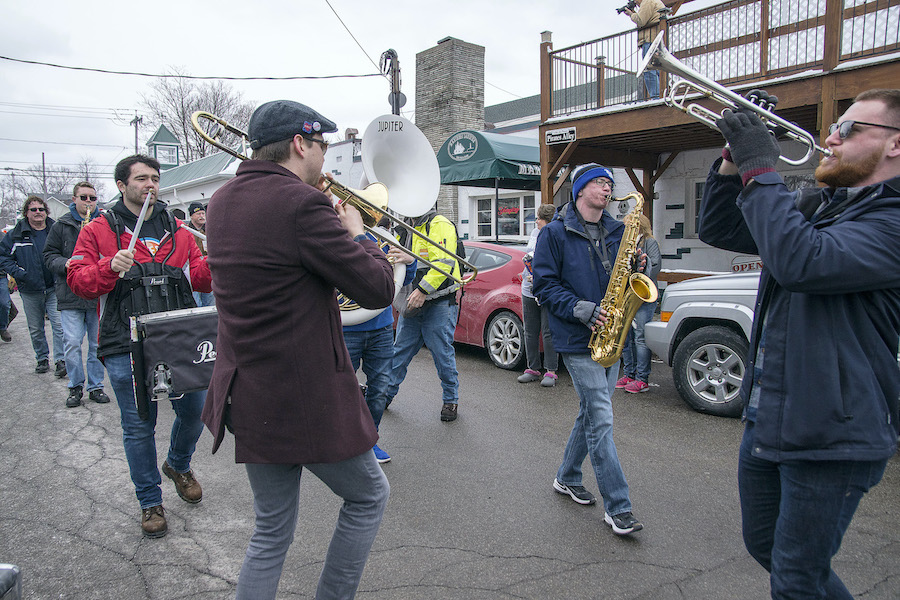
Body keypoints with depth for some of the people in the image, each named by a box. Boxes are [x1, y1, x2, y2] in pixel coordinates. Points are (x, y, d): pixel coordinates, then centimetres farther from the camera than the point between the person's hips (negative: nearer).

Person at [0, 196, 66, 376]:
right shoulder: (15, 234, 2)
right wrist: (18, 273, -6)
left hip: (54, 288, -1)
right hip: (30, 291, 2)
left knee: (59, 325, -9)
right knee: (35, 329, 11)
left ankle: (60, 360, -3)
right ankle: (42, 359, 25)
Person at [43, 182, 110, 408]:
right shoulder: (61, 226, 7)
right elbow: (49, 255, 8)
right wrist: (65, 264, -12)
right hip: (71, 295, 0)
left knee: (97, 343, 7)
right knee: (72, 343, -3)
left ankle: (95, 386, 20)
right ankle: (76, 387, 14)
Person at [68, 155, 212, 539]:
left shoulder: (177, 230, 12)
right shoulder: (99, 230, 4)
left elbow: (198, 279, 11)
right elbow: (78, 280, -1)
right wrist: (111, 266, -18)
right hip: (126, 347, -2)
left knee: (194, 410, 9)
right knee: (139, 427, 6)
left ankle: (178, 465, 40)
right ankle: (150, 502, 23)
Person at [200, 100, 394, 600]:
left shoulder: (222, 202, 5)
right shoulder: (304, 204, -20)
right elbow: (378, 289, -18)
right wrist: (357, 234, 0)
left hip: (247, 397, 8)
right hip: (307, 398, -8)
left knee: (273, 528, 21)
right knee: (369, 494, 18)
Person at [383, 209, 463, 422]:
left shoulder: (439, 225, -10)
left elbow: (444, 263, -21)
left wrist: (422, 290, -24)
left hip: (439, 304, -8)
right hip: (412, 303, 8)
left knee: (443, 354, 1)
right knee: (400, 351, 13)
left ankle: (451, 400, 16)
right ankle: (386, 394, 24)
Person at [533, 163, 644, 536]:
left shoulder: (616, 231, 14)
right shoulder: (556, 233, -4)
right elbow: (544, 284, -8)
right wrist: (582, 310, -19)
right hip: (577, 339, -6)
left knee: (592, 412, 14)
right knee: (601, 419, -7)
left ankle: (567, 478, 33)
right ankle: (617, 507, 1)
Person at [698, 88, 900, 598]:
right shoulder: (815, 206, 11)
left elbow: (800, 262, -33)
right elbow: (719, 229, 12)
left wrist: (760, 168, -24)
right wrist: (736, 155, -1)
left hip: (831, 436, -8)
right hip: (767, 421, 9)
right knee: (765, 547, 24)